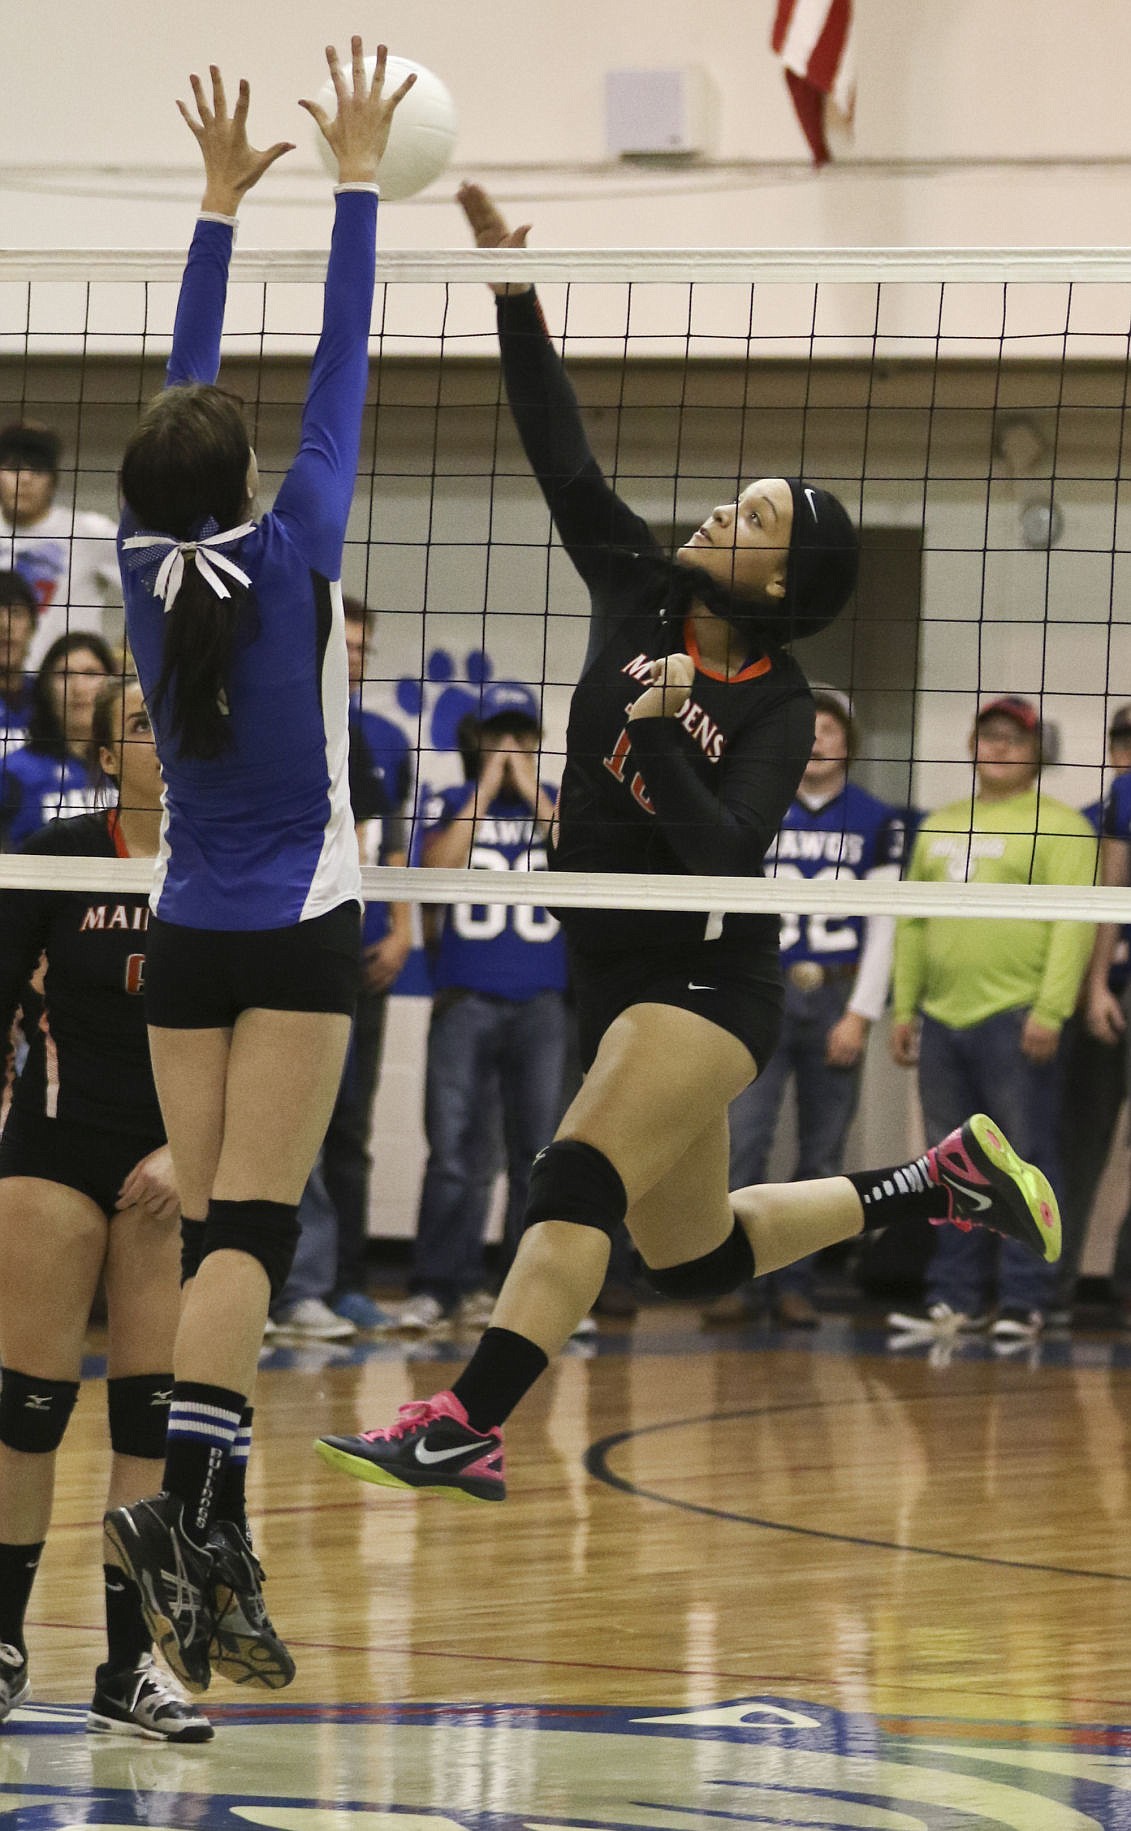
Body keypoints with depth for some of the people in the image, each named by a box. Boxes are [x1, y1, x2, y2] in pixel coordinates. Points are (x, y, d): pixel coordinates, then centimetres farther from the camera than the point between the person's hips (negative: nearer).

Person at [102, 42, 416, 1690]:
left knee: (210, 1230, 5)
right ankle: (178, 1494, -29)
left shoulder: (148, 564, 0)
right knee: (252, 1229, -12)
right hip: (296, 935, -5)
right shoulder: (289, 558, -11)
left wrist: (220, 201, 17)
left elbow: (183, 396, 11)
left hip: (187, 939, 5)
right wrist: (357, 181, 1)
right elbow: (341, 372, -6)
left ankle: (205, 1550, 2)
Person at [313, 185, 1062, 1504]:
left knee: (577, 1182, -25)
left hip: (706, 978, -7)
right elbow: (562, 458, -1)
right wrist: (511, 290, -8)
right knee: (695, 1258, 14)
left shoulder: (777, 709, -10)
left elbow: (729, 853, -22)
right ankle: (935, 1184, 31)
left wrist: (659, 733, -30)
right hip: (615, 981, 7)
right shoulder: (640, 598, 4)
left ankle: (466, 1430, -35)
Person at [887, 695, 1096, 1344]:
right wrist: (904, 1008, 15)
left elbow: (1074, 923, -12)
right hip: (943, 1022, 7)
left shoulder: (1058, 826, -3)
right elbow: (914, 921, 21)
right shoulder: (940, 827, 19)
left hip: (1017, 1021, -7)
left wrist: (1051, 1011, -20)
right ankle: (957, 1297, 16)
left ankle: (1025, 1302, -2)